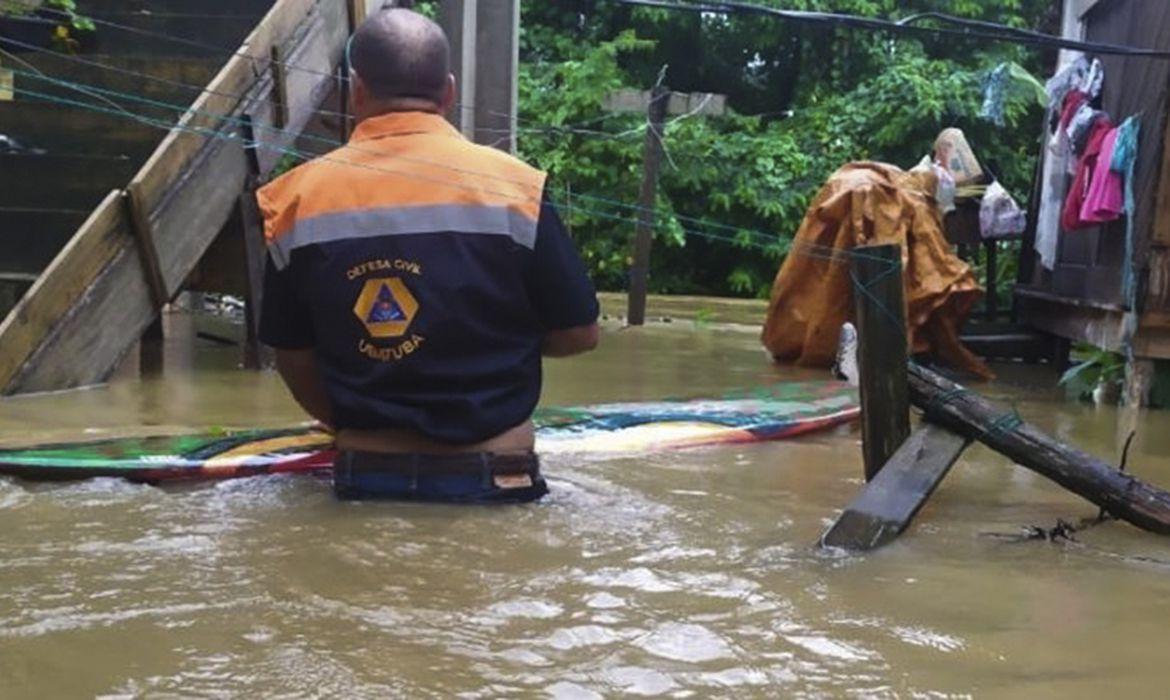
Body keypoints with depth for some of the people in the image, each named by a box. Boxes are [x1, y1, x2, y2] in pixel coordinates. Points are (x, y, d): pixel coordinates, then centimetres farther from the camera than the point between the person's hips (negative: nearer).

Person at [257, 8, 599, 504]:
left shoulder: (299, 198, -3)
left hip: (364, 477, 2)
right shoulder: (510, 185, -9)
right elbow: (578, 333, -2)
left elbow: (293, 358, 5)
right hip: (491, 476, -2)